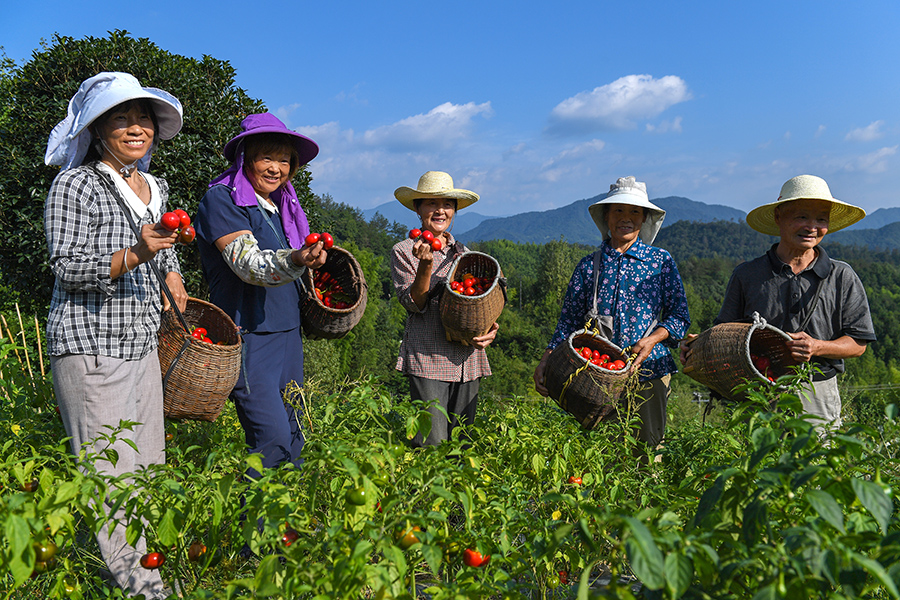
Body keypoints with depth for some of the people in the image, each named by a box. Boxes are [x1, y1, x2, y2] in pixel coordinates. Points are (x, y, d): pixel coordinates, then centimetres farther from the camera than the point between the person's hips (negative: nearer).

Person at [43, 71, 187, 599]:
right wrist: (133, 255, -25)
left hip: (144, 345, 7)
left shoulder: (157, 188, 15)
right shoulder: (75, 184, -7)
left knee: (148, 466, 11)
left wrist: (171, 274, 10)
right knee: (110, 475, -4)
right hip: (91, 348, -7)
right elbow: (67, 269, -12)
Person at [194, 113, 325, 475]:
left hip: (288, 332, 8)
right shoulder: (221, 199, -8)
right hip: (248, 334, -8)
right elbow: (248, 263, -24)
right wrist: (294, 261, -39)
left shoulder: (282, 205, 15)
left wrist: (308, 261, 14)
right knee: (273, 439, -15)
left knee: (293, 440, 11)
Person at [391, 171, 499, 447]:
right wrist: (425, 266, -20)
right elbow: (413, 304, -5)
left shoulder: (463, 253, 16)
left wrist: (490, 329, 1)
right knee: (432, 445, -11)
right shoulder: (403, 251, 3)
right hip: (427, 359, -4)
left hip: (466, 359, 5)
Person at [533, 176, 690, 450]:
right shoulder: (588, 265, 7)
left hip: (649, 372, 0)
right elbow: (569, 322, 7)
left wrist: (653, 338, -12)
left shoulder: (661, 261, 6)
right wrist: (546, 360, -6)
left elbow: (680, 316, 6)